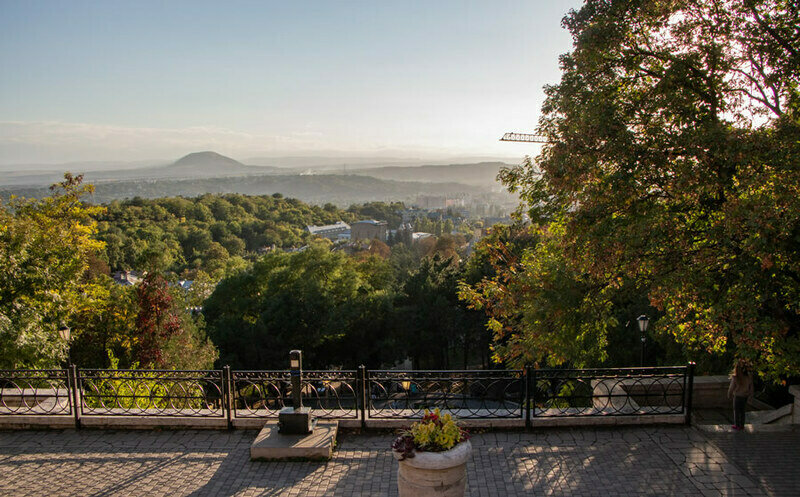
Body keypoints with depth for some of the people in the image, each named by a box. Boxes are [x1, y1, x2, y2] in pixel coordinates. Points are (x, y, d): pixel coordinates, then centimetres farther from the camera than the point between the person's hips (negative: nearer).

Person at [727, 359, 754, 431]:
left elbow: (731, 388, -17)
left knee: (736, 411, 15)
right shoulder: (749, 376, -15)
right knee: (742, 410, 23)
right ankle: (742, 425, 34)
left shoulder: (735, 377, -29)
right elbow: (751, 387, -2)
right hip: (745, 396, 4)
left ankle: (737, 426, 27)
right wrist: (750, 395, 16)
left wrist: (729, 395, 2)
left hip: (737, 396, -4)